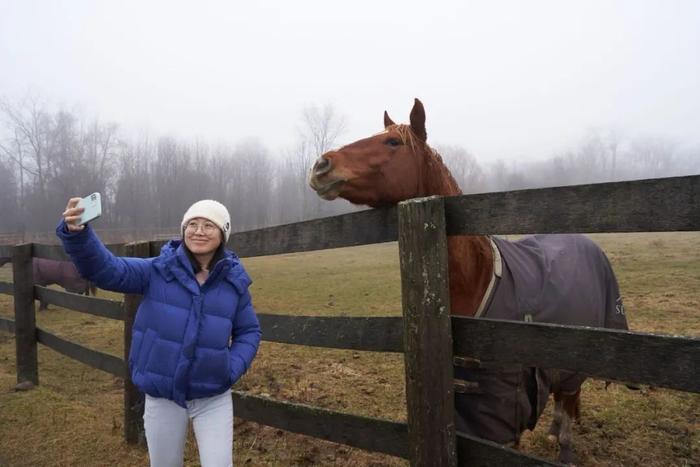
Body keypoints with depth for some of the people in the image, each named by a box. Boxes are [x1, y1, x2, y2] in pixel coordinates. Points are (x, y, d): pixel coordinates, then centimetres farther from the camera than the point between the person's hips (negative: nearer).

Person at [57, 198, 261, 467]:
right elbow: (104, 269, -19)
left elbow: (249, 332, 4)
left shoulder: (234, 282, -6)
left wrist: (232, 369, -12)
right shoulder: (158, 271, -8)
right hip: (162, 396, 1)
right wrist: (76, 233, -37)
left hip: (213, 398, 0)